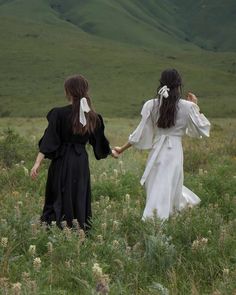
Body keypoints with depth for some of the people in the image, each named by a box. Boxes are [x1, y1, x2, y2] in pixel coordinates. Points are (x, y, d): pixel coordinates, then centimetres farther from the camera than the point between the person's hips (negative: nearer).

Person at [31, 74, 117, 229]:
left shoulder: (59, 114, -11)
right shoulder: (92, 117, 3)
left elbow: (49, 141, -16)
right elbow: (100, 141, 16)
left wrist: (38, 163, -17)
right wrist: (111, 152, 35)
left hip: (62, 161, -4)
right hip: (82, 162, 4)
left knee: (58, 200, 2)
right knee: (80, 199, 13)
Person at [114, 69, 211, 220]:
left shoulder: (151, 105, -1)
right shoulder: (187, 107, -7)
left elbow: (141, 133, 2)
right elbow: (202, 129, 4)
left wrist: (122, 149, 14)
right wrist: (196, 106, 14)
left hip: (157, 151, 3)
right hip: (175, 151, -3)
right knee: (169, 189, 3)